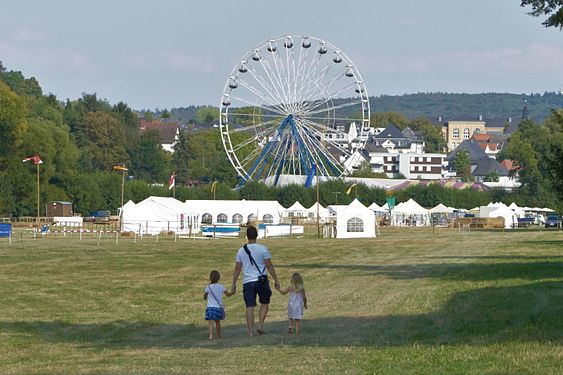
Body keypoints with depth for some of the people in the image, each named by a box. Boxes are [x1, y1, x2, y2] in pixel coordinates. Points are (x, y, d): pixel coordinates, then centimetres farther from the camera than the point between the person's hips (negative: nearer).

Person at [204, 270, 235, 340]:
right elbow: (228, 294, 13)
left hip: (210, 307, -3)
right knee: (217, 322, 20)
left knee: (211, 322, -11)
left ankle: (211, 335, -26)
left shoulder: (208, 287, -4)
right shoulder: (221, 287, 0)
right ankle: (218, 334, 32)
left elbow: (204, 297, 6)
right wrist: (232, 292, 33)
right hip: (219, 307, 3)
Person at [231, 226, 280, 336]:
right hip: (261, 280, -2)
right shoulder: (262, 249, -4)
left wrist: (234, 284, 12)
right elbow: (269, 266, -4)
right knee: (264, 303, 15)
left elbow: (237, 268, 6)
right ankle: (260, 325, 3)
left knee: (249, 307, 2)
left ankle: (250, 331, -1)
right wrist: (276, 280, 2)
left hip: (247, 282, 2)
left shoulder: (241, 250, 3)